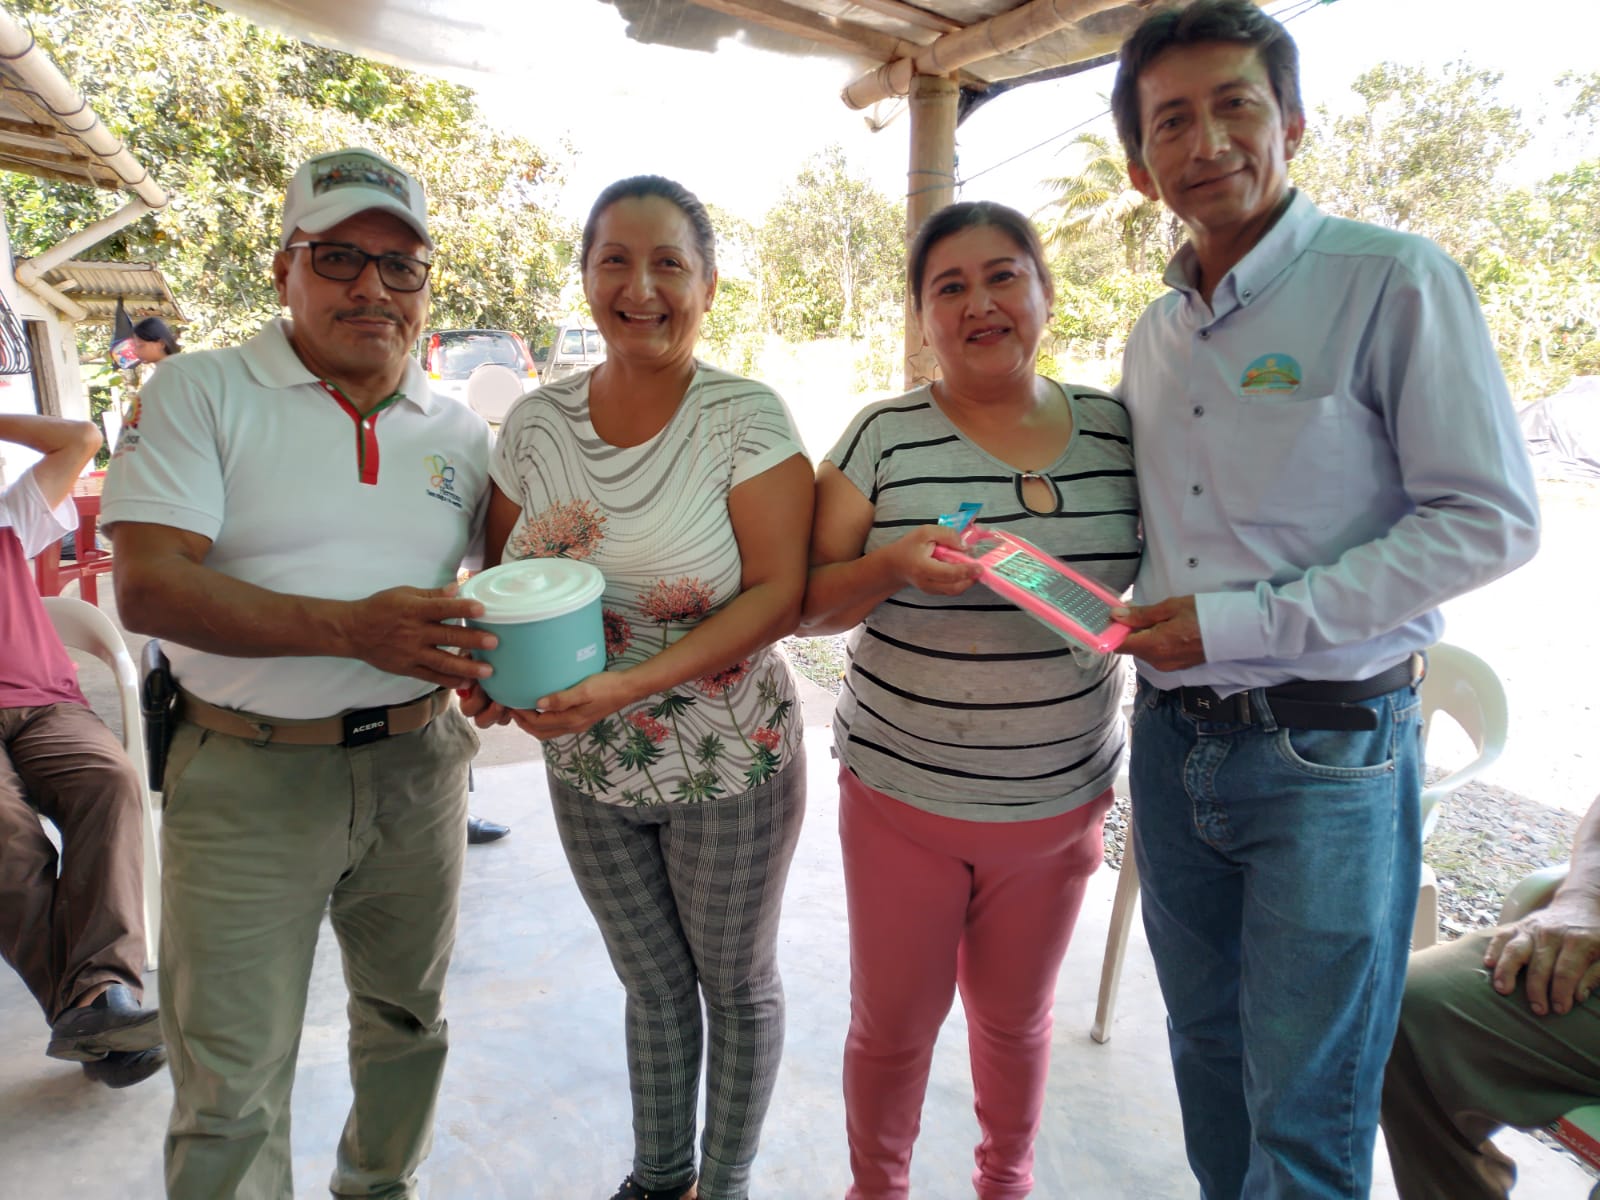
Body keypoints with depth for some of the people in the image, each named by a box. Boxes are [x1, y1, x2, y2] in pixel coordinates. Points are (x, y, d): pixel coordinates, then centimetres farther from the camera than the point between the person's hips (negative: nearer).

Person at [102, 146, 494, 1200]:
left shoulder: (462, 432, 5)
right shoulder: (202, 392, -6)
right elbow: (149, 589, -16)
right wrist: (352, 629, -28)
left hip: (418, 763, 4)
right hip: (251, 776, -4)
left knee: (408, 1020, 22)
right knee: (232, 1083, 5)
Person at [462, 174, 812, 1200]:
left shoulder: (748, 419, -14)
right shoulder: (537, 423, -2)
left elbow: (778, 593, -19)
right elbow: (499, 573, 7)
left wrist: (633, 682, -28)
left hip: (727, 763, -3)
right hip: (588, 767, 4)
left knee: (737, 983, 17)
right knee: (653, 984, 23)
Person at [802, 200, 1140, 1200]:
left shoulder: (1117, 430, 0)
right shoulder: (883, 436, -6)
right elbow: (807, 603, -5)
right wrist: (893, 566, -24)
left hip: (1060, 799, 2)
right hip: (902, 794, -1)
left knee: (1017, 1018, 21)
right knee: (893, 1023, 13)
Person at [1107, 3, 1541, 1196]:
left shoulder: (1392, 279, -9)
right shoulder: (1154, 334, 9)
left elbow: (1488, 521, -13)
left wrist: (1241, 621, -18)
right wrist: (1142, 620, 0)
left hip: (1327, 749, -5)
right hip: (1172, 736, 6)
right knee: (1208, 1053, 20)